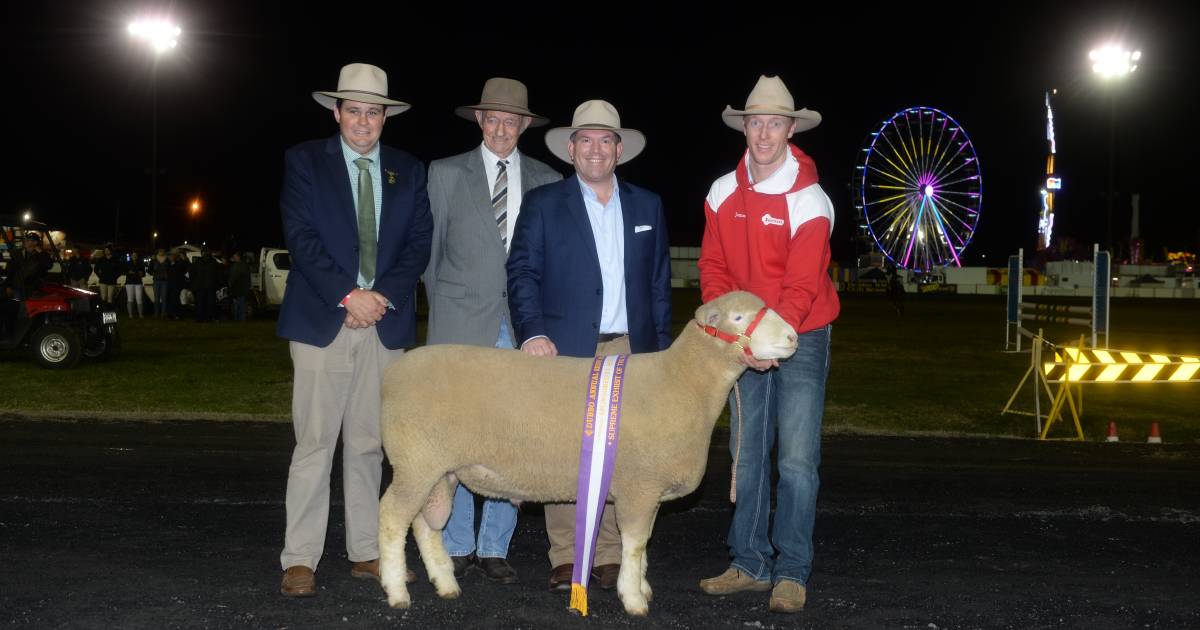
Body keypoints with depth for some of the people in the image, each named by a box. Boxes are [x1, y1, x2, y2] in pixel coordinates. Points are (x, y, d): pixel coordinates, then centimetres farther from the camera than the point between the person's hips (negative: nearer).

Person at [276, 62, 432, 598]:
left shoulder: (408, 170, 13)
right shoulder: (304, 160, 4)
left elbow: (419, 243, 7)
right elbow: (301, 237, -5)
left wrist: (383, 295, -8)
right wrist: (348, 295, -14)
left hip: (386, 321, 3)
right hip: (323, 318, -3)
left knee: (369, 444, 8)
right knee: (315, 443, -4)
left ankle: (366, 552, 15)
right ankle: (299, 560, 0)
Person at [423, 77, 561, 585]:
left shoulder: (546, 181, 9)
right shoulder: (446, 174, 6)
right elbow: (430, 248, 9)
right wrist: (444, 309, 8)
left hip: (521, 331, 1)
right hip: (461, 329, -1)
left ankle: (494, 548, 12)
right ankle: (457, 546, 11)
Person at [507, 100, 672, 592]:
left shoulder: (647, 206, 13)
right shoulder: (542, 203, 5)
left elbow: (659, 282, 13)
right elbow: (522, 272, -1)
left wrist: (660, 347, 7)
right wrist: (532, 331, -15)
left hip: (629, 350, 2)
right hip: (565, 349, -2)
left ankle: (610, 555, 11)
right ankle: (565, 557, 7)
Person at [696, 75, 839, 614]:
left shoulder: (809, 201, -14)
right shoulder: (723, 192, 1)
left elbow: (801, 286, -20)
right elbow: (713, 267, 2)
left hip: (800, 338, -4)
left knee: (797, 458, -5)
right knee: (746, 455, 8)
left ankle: (792, 572, 3)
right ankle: (750, 564, 17)